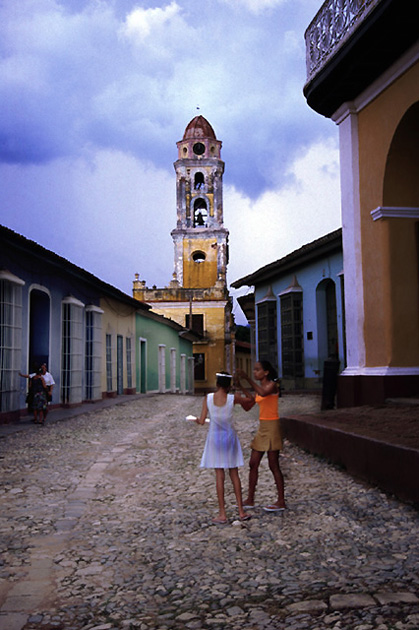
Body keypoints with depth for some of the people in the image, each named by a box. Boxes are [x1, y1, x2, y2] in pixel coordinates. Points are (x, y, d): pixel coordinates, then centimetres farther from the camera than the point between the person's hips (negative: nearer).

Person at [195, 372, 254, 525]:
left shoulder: (208, 398, -9)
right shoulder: (233, 398, -9)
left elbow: (202, 421, -8)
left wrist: (197, 420, 13)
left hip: (214, 436, 0)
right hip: (230, 436, 0)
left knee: (219, 475, 3)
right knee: (234, 474, 10)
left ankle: (222, 514, 5)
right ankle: (241, 511, 15)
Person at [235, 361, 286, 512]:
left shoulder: (272, 385, -11)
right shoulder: (259, 387, 13)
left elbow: (263, 393, -33)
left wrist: (247, 378, -31)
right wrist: (240, 386, 2)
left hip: (271, 427, -8)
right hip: (262, 428, 8)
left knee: (274, 466, -2)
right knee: (253, 464, 9)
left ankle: (281, 501, 7)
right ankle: (250, 500, 17)